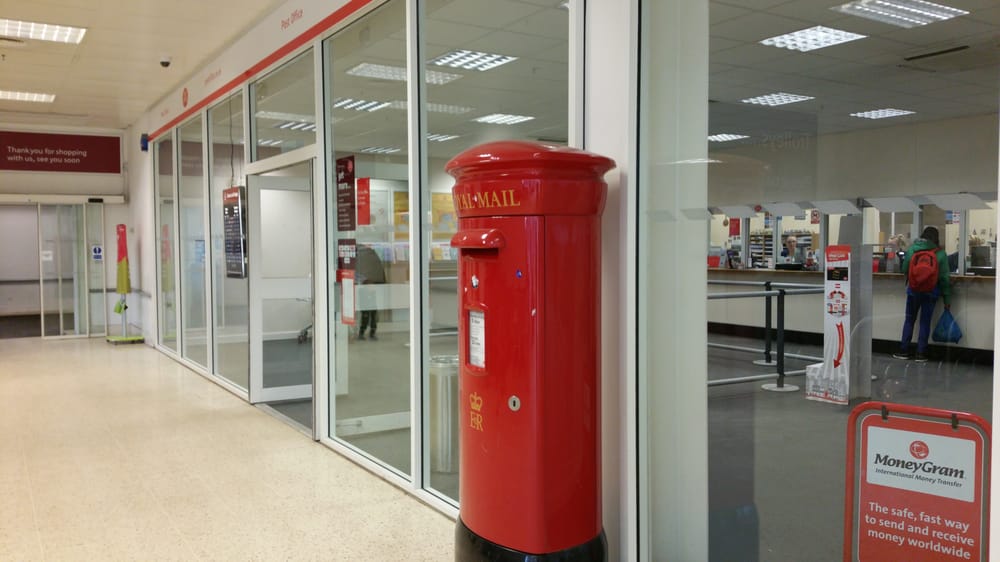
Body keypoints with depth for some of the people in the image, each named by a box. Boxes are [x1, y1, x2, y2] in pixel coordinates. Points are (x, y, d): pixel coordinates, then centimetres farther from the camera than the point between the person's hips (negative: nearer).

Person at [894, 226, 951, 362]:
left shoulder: (911, 250, -6)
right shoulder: (940, 254, -8)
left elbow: (904, 270, 0)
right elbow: (944, 278, -6)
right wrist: (947, 298, 0)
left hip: (913, 291, 1)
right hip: (931, 293, -1)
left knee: (909, 319, 12)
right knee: (925, 321, 7)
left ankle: (904, 351, 14)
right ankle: (920, 354, 9)